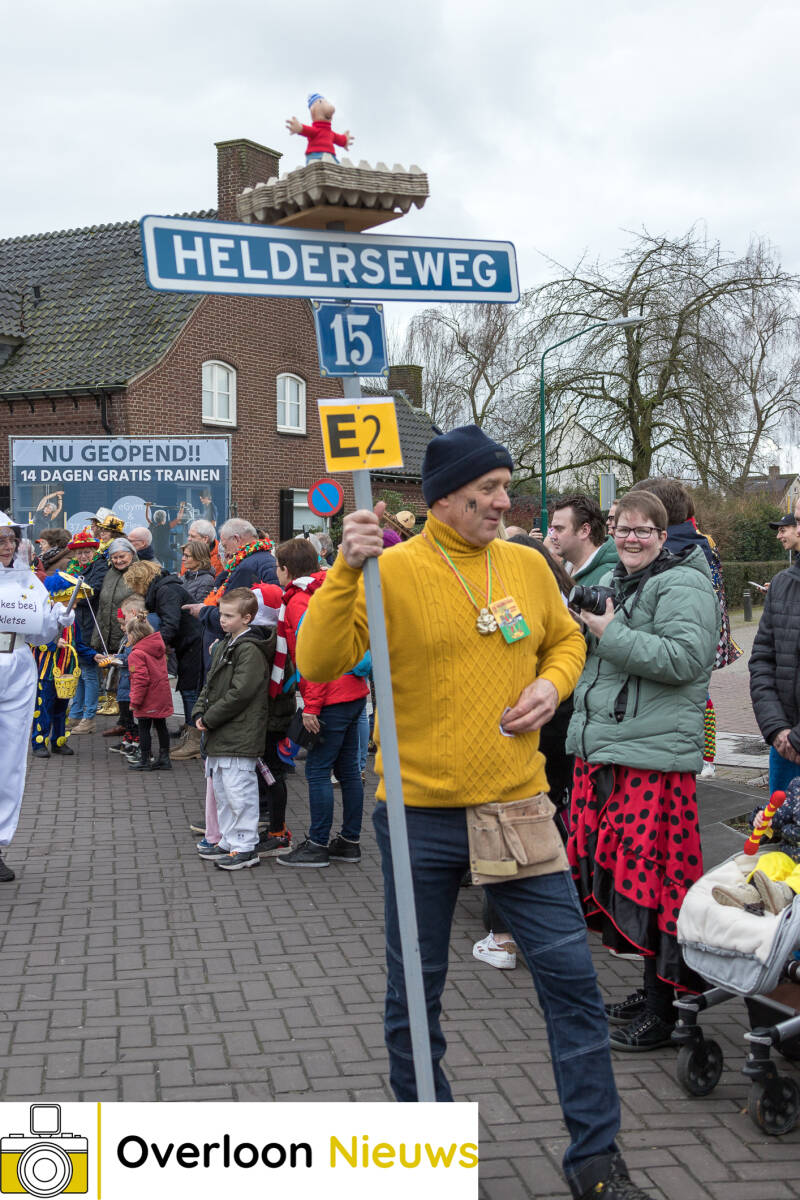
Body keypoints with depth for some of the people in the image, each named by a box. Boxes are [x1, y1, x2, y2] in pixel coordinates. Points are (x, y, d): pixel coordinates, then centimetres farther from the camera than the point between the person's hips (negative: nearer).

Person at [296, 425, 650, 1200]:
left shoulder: (527, 565, 3)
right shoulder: (394, 571, -9)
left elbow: (566, 639, 19)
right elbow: (317, 661, -18)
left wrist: (551, 684, -1)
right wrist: (347, 568, -28)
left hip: (516, 805, 3)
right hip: (420, 815, -3)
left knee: (571, 977, 4)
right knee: (415, 991, 12)